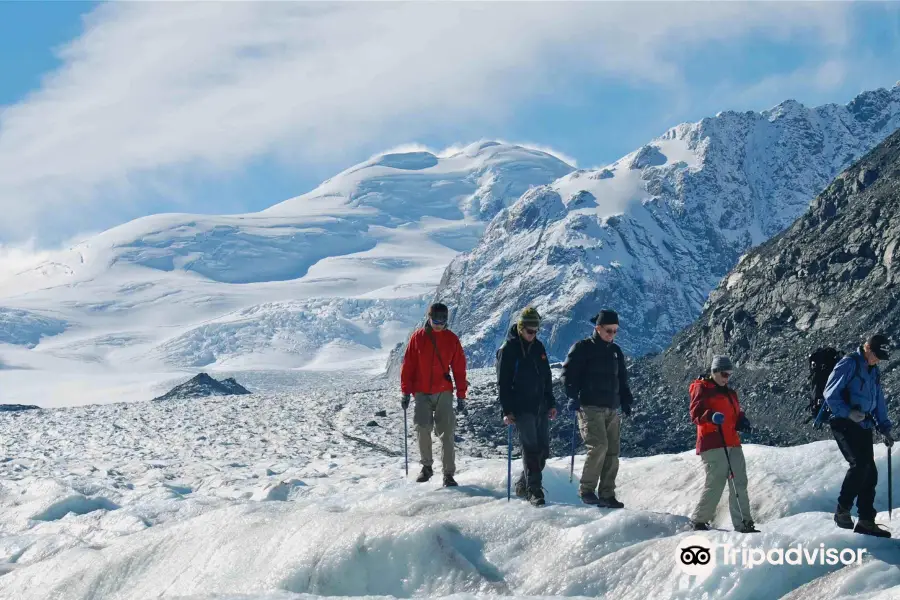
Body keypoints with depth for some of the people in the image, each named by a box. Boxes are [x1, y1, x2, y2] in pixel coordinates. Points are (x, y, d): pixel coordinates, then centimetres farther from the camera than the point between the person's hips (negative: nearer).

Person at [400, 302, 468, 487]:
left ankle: (449, 473, 1)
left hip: (444, 393, 0)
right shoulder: (418, 338, 2)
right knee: (422, 429, -9)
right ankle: (426, 466, 12)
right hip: (422, 393, 0)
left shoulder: (452, 340, 3)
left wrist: (461, 396, 2)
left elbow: (459, 369, 5)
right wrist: (405, 392, -1)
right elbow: (408, 365, 4)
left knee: (447, 433, -4)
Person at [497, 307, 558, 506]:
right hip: (522, 409, -7)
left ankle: (523, 485, 20)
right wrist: (506, 411, -13)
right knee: (531, 449, -11)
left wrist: (551, 403, 16)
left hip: (541, 408, 7)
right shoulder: (508, 349, -6)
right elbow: (503, 383, -8)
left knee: (543, 450, 6)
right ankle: (534, 491, -8)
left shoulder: (538, 347, 13)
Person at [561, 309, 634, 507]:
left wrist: (626, 400, 16)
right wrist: (573, 395, -18)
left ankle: (606, 495, 4)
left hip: (612, 409, 6)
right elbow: (568, 372, -6)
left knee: (612, 452, 0)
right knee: (599, 445, -20)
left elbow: (622, 379, 26)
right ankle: (586, 489, -7)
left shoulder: (615, 351, 17)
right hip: (590, 407, -6)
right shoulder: (582, 348, -2)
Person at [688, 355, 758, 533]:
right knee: (716, 482, -10)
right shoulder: (701, 389, 0)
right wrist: (711, 416, -31)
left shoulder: (730, 393, 23)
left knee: (739, 483, 2)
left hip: (732, 443, 8)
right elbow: (695, 413, -11)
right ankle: (700, 520, 3)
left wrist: (742, 421, 6)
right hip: (712, 443, -8)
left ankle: (743, 524, 5)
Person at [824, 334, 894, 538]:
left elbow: (879, 402, 22)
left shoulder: (874, 372, 17)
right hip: (844, 425, -8)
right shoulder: (848, 364, -7)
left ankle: (866, 521, 6)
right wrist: (848, 412, -26)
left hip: (863, 427, 8)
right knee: (860, 464, -21)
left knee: (870, 473, 2)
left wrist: (884, 429, 12)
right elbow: (830, 394, -13)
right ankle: (842, 510, -10)